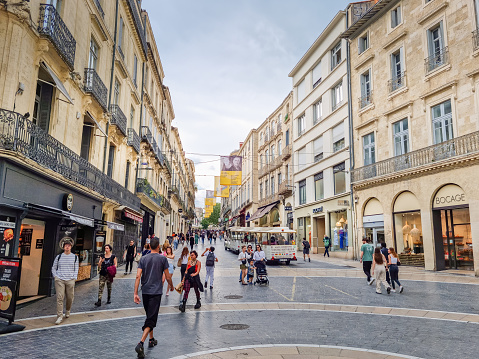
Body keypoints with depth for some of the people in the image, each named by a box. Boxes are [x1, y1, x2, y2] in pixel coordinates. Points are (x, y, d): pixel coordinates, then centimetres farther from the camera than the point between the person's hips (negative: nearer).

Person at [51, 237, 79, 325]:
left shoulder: (75, 257, 7)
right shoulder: (59, 257, 7)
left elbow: (76, 269, 10)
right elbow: (53, 268, 15)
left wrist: (74, 278, 0)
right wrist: (55, 276, 2)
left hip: (70, 280, 1)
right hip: (59, 280, -1)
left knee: (70, 298, 6)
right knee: (59, 298, -8)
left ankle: (67, 311, 33)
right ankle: (59, 316, -2)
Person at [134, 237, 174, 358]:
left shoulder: (143, 259, 4)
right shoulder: (162, 258, -5)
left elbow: (138, 276, -3)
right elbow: (167, 277, -2)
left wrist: (135, 293, -2)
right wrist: (171, 286, 16)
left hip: (145, 292, 5)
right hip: (156, 292, -5)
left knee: (149, 316, 21)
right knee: (151, 319, -5)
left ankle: (151, 340, 33)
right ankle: (141, 344, -19)